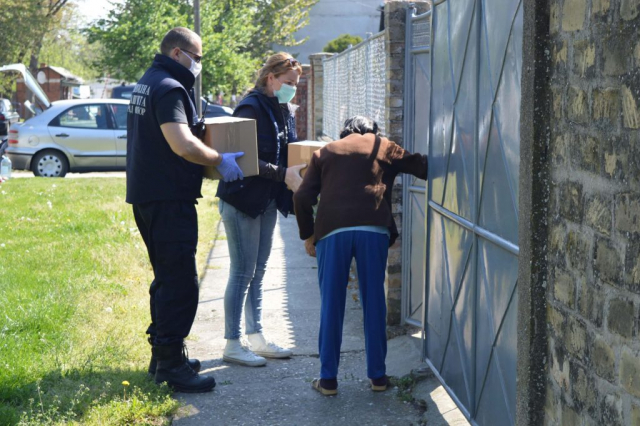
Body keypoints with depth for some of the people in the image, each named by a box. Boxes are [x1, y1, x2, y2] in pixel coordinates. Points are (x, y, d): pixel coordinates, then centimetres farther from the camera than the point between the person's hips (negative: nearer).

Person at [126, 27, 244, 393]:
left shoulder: (146, 85, 16)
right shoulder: (170, 89, -17)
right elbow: (184, 146, -28)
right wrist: (220, 160, -14)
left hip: (148, 196, 11)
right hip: (169, 199, -11)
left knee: (167, 277, 18)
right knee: (181, 283, -7)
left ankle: (163, 354, 26)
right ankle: (171, 365, -5)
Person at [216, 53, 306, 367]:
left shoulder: (284, 110, 11)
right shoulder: (251, 109, -16)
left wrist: (297, 170, -2)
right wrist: (284, 174, -27)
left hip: (268, 202, 9)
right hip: (243, 200, -9)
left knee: (258, 271, 14)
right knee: (243, 273, -4)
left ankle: (255, 338, 23)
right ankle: (232, 344, 5)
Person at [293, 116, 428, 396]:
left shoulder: (324, 152, 21)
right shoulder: (384, 147, 20)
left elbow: (302, 197, 11)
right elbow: (424, 167, 15)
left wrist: (308, 235, 19)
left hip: (332, 230, 0)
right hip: (374, 230, 0)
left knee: (331, 306, 7)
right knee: (374, 303, 9)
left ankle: (328, 378, 9)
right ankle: (378, 375, 15)